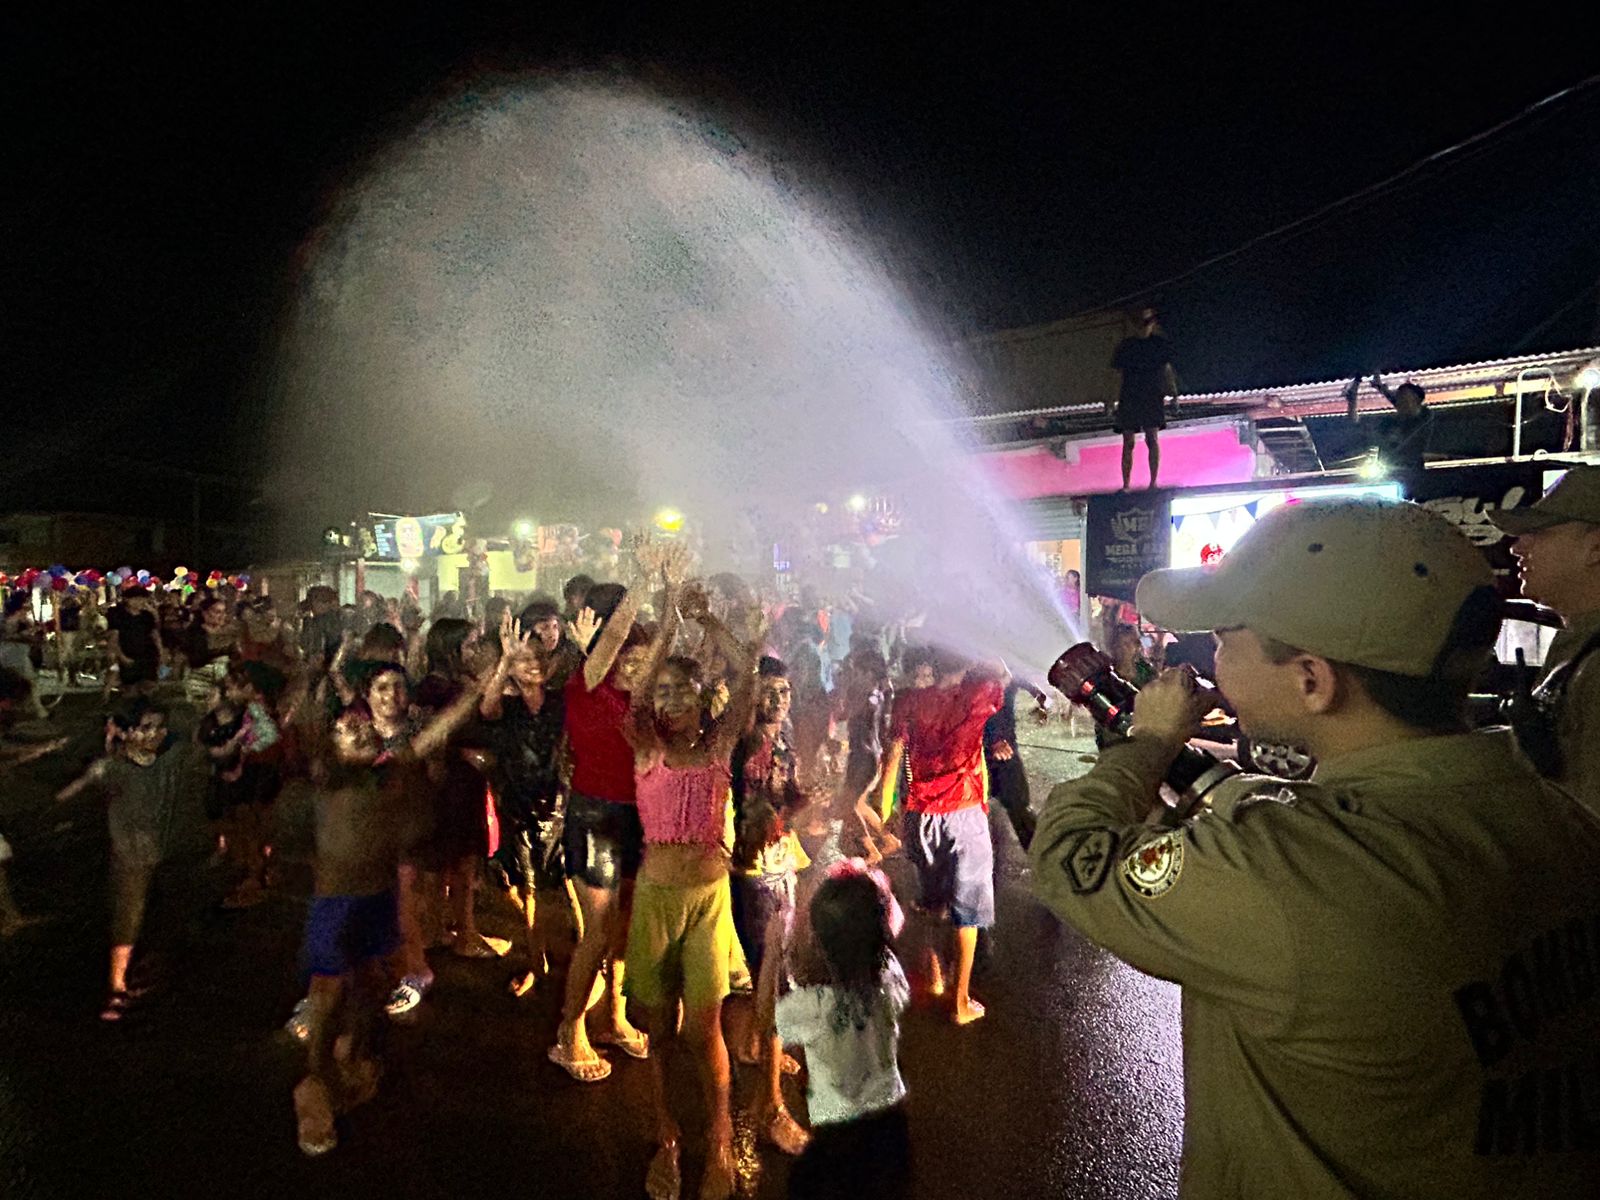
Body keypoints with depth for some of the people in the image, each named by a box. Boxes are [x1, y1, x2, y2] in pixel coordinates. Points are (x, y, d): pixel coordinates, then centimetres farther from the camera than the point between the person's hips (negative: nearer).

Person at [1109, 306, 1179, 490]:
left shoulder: (1159, 344, 7)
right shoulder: (1125, 345, 9)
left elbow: (1167, 371, 8)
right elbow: (1115, 371, 9)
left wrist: (1174, 397, -1)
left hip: (1152, 397, -1)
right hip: (1128, 398, 1)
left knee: (1152, 439, -8)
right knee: (1128, 443, -1)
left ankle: (1153, 482, -5)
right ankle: (1126, 484, 0)